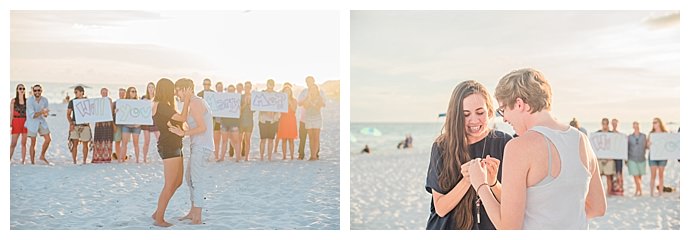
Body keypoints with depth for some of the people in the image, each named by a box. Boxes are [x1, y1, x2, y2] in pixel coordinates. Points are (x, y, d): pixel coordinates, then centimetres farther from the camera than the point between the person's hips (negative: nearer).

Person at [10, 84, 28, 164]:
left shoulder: (27, 101, 8)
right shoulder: (13, 101, 3)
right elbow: (11, 113, 1)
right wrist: (10, 124, -6)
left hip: (25, 122, 2)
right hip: (16, 122, -2)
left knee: (24, 143, 4)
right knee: (13, 143, -4)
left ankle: (23, 161, 9)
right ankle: (9, 159, 4)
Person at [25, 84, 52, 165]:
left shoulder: (45, 100, -3)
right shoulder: (30, 101, -17)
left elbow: (45, 113, 6)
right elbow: (32, 115, -21)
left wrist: (46, 114, -18)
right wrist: (41, 112, -36)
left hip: (42, 122, 5)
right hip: (32, 123, -4)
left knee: (48, 139, -2)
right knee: (33, 143, 0)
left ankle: (42, 156, 17)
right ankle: (32, 162, 8)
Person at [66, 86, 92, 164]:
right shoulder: (72, 102, 6)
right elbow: (68, 114, 7)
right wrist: (71, 123, -7)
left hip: (85, 125, 0)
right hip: (75, 125, 0)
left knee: (85, 144, 4)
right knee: (74, 144, -5)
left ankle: (84, 161, 15)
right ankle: (74, 162, 0)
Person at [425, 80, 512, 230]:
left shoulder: (504, 143, -8)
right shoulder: (441, 147, -9)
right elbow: (441, 209, -10)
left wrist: (493, 182, -24)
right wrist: (466, 181, -23)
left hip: (490, 228, 0)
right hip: (449, 226, 0)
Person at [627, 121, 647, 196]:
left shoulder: (643, 136, 3)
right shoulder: (629, 137, 2)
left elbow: (646, 146, 7)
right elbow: (627, 148, 7)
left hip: (641, 159, 1)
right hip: (632, 159, -1)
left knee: (639, 176, 8)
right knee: (635, 176, -9)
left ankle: (637, 191, 21)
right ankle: (640, 190, -7)